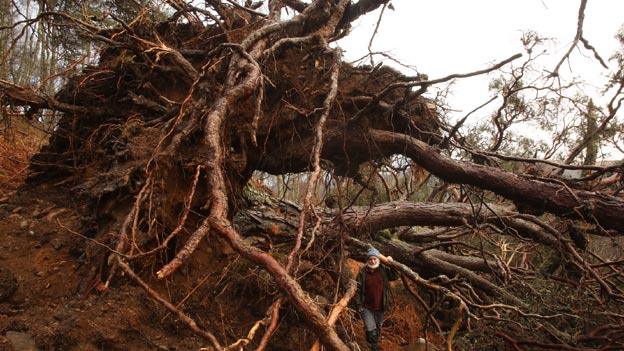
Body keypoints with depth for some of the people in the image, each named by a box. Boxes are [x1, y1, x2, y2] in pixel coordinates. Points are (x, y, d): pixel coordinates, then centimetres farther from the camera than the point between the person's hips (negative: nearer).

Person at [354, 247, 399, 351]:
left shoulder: (383, 270, -3)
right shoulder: (363, 272, -10)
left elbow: (395, 276, -5)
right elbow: (358, 289, -7)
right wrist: (359, 305, -10)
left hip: (380, 307, 3)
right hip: (367, 307, -3)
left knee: (378, 329, 19)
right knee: (371, 330, -11)